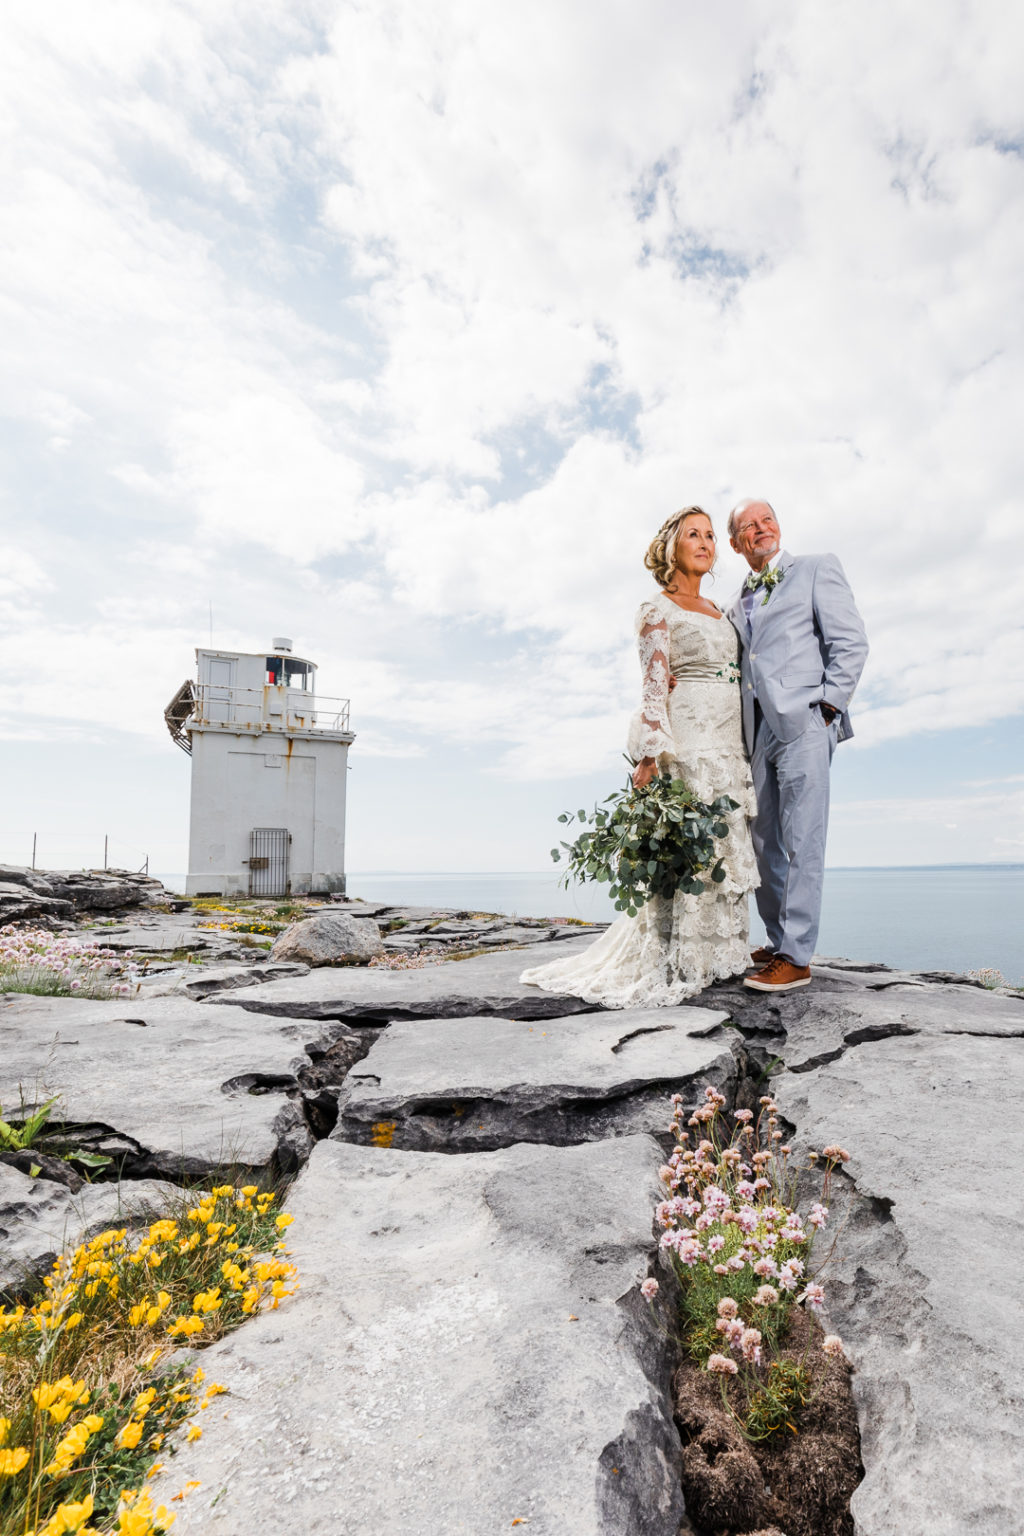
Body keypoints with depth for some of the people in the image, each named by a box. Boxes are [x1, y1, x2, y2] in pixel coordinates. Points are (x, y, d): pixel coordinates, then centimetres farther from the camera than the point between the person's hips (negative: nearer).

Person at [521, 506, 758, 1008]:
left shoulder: (716, 610, 22)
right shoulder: (657, 609, -1)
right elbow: (654, 686, -11)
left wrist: (743, 750, 14)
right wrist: (651, 754, -19)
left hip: (728, 742, 8)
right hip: (686, 741, -8)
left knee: (724, 847, 8)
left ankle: (717, 955, 17)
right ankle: (677, 967, -2)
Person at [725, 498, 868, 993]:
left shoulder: (816, 568, 9)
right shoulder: (736, 603, 23)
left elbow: (850, 642, 0)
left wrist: (826, 709, -10)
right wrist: (741, 735, 10)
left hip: (803, 723, -6)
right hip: (758, 731, 6)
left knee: (800, 843, -9)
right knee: (765, 845, 8)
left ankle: (796, 956, -5)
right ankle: (779, 943, 17)